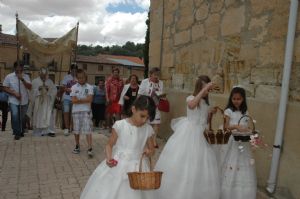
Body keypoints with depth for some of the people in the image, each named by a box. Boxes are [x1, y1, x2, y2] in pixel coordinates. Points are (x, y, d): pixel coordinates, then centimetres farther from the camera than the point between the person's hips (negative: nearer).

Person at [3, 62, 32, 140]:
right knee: (15, 116, -12)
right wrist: (14, 93, -14)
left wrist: (22, 79, -18)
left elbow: (29, 87, -7)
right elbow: (5, 88, -1)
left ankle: (21, 132, 27)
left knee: (22, 118, 10)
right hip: (13, 101, -2)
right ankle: (17, 133, 1)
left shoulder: (26, 76, 2)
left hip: (24, 101, 2)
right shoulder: (9, 77, -1)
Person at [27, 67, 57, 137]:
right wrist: (38, 89, -16)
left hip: (47, 102, 1)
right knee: (38, 117, 3)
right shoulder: (35, 81, 3)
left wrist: (48, 89, -10)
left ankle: (49, 131, -2)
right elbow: (32, 91, -1)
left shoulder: (50, 81, 9)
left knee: (48, 116, -6)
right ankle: (39, 131, 14)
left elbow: (55, 90, 5)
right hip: (38, 101, -1)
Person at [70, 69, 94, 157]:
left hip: (86, 111, -2)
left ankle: (90, 149, -9)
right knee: (76, 130, 12)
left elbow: (90, 99, -11)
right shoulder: (74, 87, 4)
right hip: (76, 111, 2)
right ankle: (77, 146, 29)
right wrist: (84, 100, -9)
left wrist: (79, 99, -9)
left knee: (88, 130, -7)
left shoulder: (89, 87, 1)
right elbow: (73, 100, -5)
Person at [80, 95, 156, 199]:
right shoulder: (120, 125, -9)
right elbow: (109, 145, -1)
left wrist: (149, 151, -10)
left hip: (137, 168, 2)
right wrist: (109, 158, -18)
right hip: (117, 166, -1)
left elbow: (152, 149, 13)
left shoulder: (148, 129, -1)